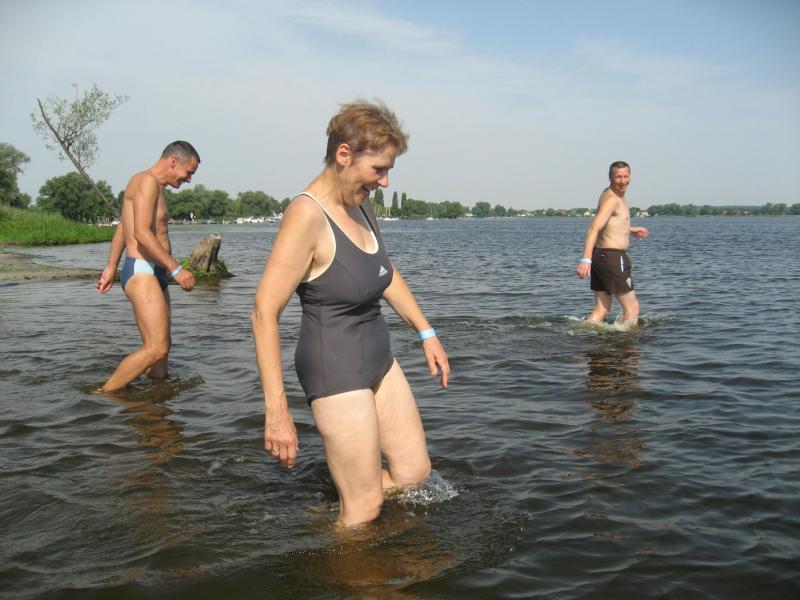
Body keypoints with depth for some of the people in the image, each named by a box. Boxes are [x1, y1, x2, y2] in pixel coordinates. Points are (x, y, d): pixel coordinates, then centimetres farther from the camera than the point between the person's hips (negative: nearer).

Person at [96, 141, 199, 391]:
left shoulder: (155, 188, 22)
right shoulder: (147, 181, -10)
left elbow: (121, 228, 29)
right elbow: (142, 233, -23)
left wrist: (111, 267, 31)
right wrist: (176, 269, -22)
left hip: (155, 274, 11)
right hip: (141, 271, -11)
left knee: (162, 345, 11)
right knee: (155, 348, -18)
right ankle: (102, 395, -11)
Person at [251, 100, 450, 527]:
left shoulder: (360, 205, 4)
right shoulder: (307, 215, -23)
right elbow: (265, 311, -25)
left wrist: (426, 333, 20)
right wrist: (276, 410, -27)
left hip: (377, 357, 9)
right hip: (335, 368, -9)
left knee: (414, 471, 16)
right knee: (365, 507, 0)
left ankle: (340, 512, 35)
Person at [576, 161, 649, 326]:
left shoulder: (611, 195, 15)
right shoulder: (612, 199, -15)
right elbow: (594, 228, -27)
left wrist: (631, 230, 35)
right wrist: (586, 259, -36)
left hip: (601, 256, 10)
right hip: (612, 257, -10)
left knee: (601, 310, 11)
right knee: (632, 307, 2)